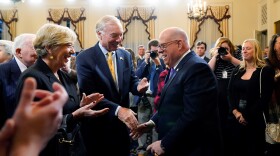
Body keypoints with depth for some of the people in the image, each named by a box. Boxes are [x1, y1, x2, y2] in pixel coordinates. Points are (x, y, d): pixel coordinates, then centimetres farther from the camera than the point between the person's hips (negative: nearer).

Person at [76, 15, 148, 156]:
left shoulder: (125, 55, 5)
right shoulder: (85, 58, -12)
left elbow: (132, 81, 7)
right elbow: (89, 94, -20)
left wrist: (138, 86, -18)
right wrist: (117, 110, -31)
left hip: (123, 123, 5)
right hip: (98, 126, -5)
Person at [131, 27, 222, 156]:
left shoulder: (197, 68, -20)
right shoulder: (176, 68, 10)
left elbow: (192, 115, -27)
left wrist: (165, 144, -21)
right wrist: (152, 122, 5)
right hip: (174, 145, 9)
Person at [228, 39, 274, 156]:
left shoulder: (266, 71, -4)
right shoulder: (237, 71, 11)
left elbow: (264, 98, -10)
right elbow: (230, 93, 4)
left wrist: (247, 115, -14)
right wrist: (235, 112, -12)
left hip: (255, 120, -4)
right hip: (236, 119, 4)